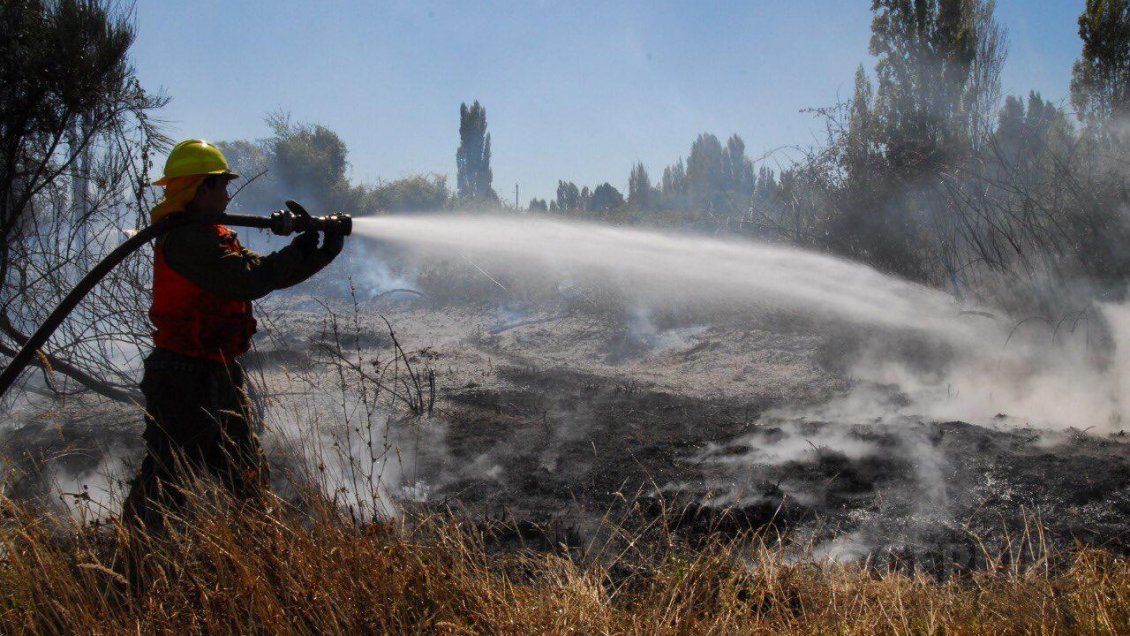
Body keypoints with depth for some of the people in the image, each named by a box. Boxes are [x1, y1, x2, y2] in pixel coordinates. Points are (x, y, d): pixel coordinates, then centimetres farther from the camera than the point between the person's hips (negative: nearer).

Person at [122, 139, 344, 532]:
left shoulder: (212, 235, 15)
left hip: (219, 377, 10)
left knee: (248, 477, 17)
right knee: (166, 482, -6)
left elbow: (265, 272, 14)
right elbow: (246, 281, -27)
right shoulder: (186, 238, -18)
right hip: (184, 379, -10)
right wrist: (297, 251, -15)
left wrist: (324, 252, 5)